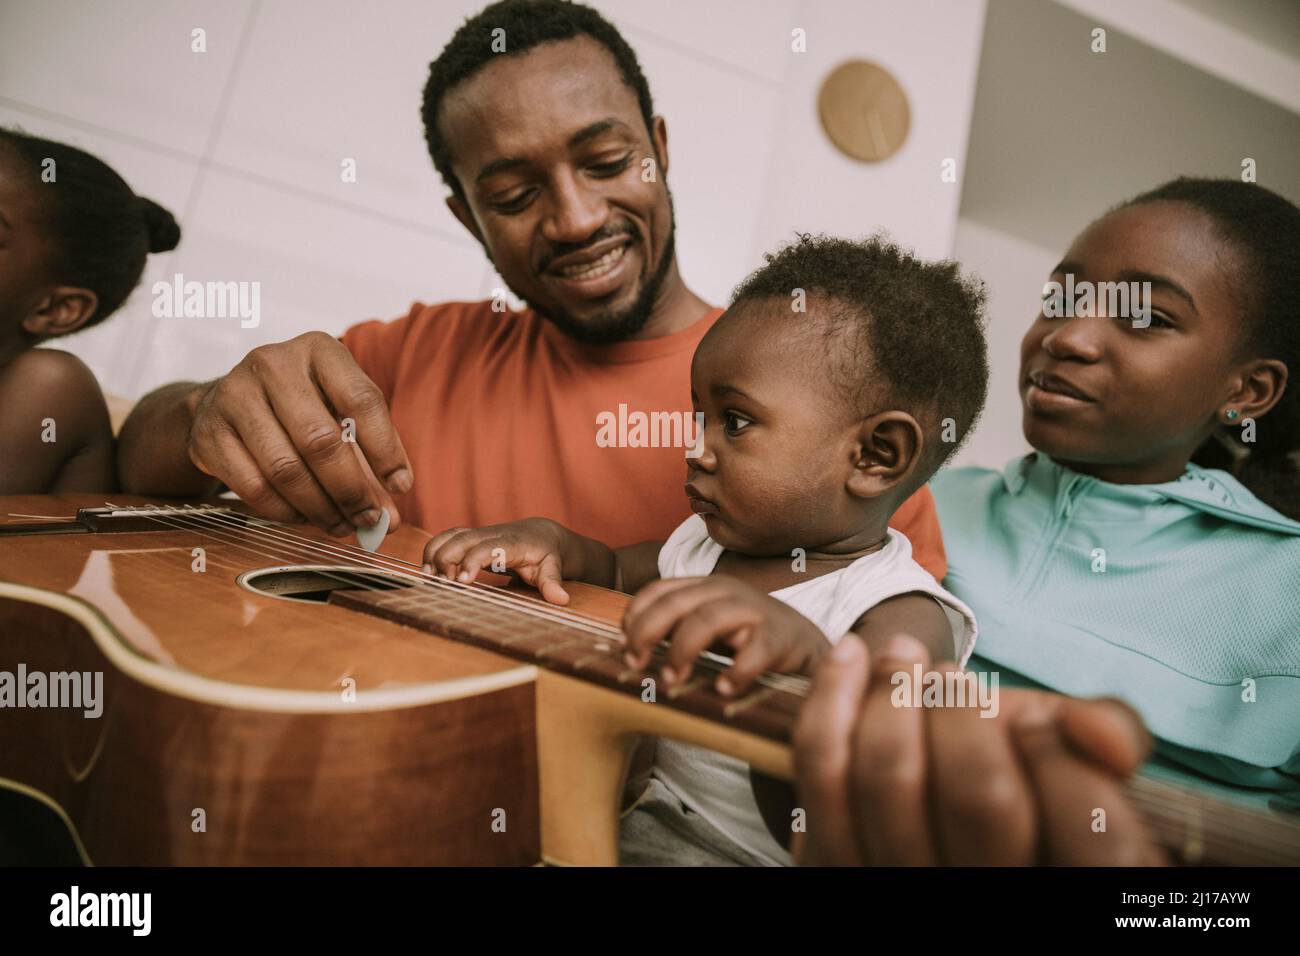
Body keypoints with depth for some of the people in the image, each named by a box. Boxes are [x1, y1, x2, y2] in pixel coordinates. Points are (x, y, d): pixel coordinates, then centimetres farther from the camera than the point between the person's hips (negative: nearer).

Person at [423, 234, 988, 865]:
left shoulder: (901, 615, -17)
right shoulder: (702, 544, 6)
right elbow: (616, 574, 22)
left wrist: (803, 651, -53)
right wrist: (554, 543, 1)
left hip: (745, 847, -5)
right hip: (651, 812, 6)